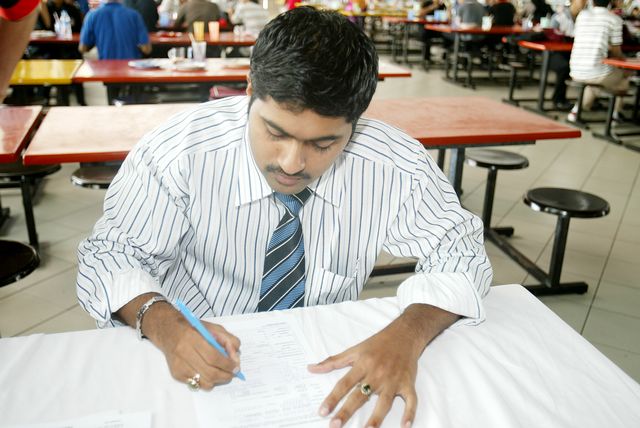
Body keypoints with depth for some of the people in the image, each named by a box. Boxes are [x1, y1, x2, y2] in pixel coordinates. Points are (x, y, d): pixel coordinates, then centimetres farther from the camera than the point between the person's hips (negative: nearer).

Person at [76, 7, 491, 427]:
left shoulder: (398, 166, -17)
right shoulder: (179, 151, -20)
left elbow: (461, 255, -7)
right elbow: (109, 254, -10)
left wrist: (407, 334, -27)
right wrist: (163, 323, -30)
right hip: (198, 365, 0)